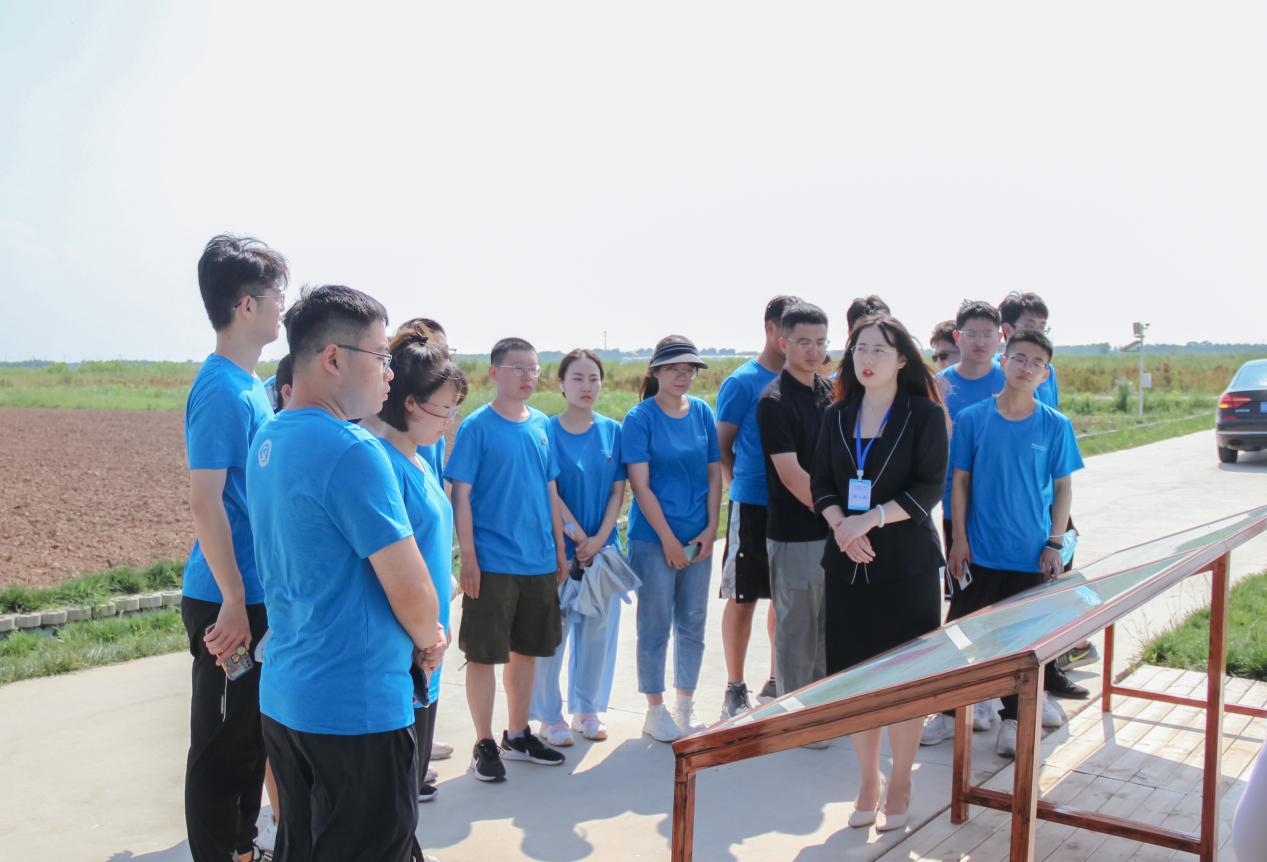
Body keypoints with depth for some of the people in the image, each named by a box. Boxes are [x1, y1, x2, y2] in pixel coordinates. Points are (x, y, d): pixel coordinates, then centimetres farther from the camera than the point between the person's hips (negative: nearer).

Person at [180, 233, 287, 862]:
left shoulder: (250, 385, 10)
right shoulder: (221, 388, -18)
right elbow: (204, 502, -21)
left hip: (256, 595, 9)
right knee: (222, 744, 5)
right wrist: (234, 602, -20)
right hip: (228, 600, -9)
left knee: (253, 735, 20)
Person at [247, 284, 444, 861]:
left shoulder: (268, 440, 7)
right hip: (358, 707, -8)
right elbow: (411, 592, -21)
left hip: (283, 698, 9)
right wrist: (430, 641, 1)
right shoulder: (352, 451, -21)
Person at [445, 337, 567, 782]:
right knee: (484, 654, 4)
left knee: (526, 649, 16)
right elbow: (461, 496, -10)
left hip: (539, 562, 6)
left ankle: (518, 735, 31)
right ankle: (484, 744, 18)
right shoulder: (476, 427, -9)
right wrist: (468, 558, -14)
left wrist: (560, 552, 12)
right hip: (492, 563, -5)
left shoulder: (541, 425, 7)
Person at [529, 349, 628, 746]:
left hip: (604, 546, 4)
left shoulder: (613, 431, 4)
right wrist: (579, 538, -14)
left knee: (599, 629, 11)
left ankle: (587, 709, 27)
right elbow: (549, 494, -10)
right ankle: (550, 716, 18)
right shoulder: (547, 431, -6)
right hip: (560, 547, -3)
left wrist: (599, 539, -9)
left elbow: (618, 490, 2)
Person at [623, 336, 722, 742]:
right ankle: (655, 712, 18)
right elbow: (640, 484, -11)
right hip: (653, 538, -4)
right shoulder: (640, 418, -8)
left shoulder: (703, 412, 5)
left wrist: (710, 530, -1)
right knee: (656, 627, 5)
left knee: (692, 624, 12)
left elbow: (714, 473, 7)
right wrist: (668, 538, -13)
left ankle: (685, 706, 27)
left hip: (698, 538, 5)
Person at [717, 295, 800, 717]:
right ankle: (734, 689, 15)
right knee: (743, 598, 3)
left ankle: (777, 681, 28)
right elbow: (722, 447, -2)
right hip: (753, 504, -5)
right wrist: (740, 485, -5)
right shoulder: (742, 382, -6)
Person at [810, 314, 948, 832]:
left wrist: (872, 519, -19)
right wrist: (840, 524, -12)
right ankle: (868, 780, 23)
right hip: (847, 560, 4)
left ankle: (900, 785, 19)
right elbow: (821, 484, 7)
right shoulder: (837, 416, 9)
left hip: (906, 561, -3)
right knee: (855, 674, 7)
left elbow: (929, 488, -9)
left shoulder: (925, 414, -3)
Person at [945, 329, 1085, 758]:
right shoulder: (972, 419, -4)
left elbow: (1063, 487, 3)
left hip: (1031, 556, 0)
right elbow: (960, 482, 0)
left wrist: (1054, 543, -2)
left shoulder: (1056, 426, -3)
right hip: (980, 550, 0)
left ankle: (1012, 719, 26)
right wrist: (959, 540, -3)